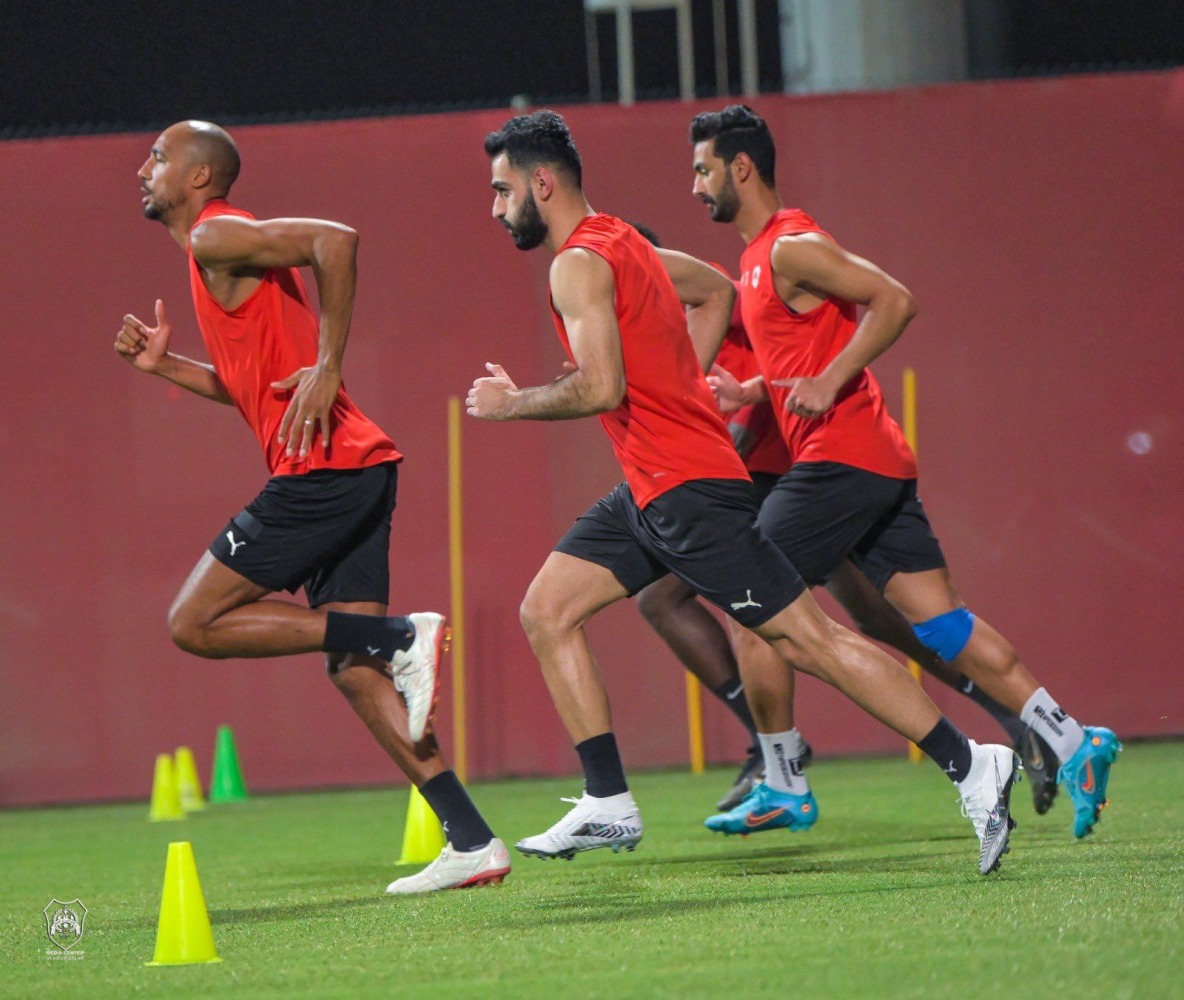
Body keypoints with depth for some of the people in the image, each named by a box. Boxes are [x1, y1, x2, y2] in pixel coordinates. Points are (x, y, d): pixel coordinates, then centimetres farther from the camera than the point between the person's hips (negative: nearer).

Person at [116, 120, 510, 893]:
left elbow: (336, 241, -22)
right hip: (357, 473, 10)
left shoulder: (216, 237, -5)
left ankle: (402, 638, -11)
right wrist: (164, 364, 21)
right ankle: (473, 843, 1)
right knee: (355, 669, 6)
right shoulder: (221, 252, 25)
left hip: (323, 470, -10)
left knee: (195, 622, -3)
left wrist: (327, 368, -21)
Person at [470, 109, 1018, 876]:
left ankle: (971, 767, -8)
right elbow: (718, 291, 34)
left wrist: (512, 403, -9)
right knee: (546, 610, 8)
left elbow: (600, 390, -25)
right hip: (651, 491, 10)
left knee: (807, 638, -10)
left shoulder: (579, 264, -13)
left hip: (687, 488, -10)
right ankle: (609, 805, 7)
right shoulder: (621, 243, 17)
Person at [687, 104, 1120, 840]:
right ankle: (1073, 743, -4)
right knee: (940, 619, 3)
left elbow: (894, 301, -19)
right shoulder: (763, 256, 21)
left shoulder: (790, 248, -10)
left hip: (839, 460, -10)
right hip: (879, 465, 10)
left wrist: (827, 384, -22)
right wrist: (749, 392, 15)